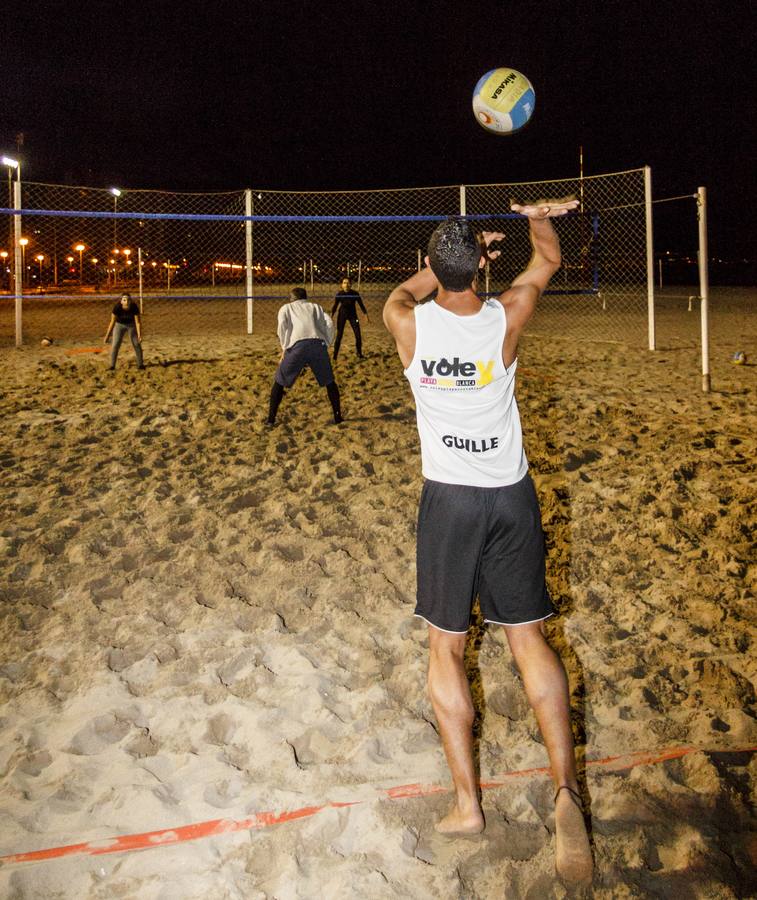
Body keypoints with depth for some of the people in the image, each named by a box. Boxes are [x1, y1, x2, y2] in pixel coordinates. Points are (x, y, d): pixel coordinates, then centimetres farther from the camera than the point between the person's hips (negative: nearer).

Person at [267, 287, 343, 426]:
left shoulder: (286, 307, 27)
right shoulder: (315, 306, 31)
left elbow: (283, 326, 4)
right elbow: (329, 324, 12)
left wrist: (284, 349, 10)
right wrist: (326, 345, 18)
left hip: (297, 345, -1)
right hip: (318, 345, 2)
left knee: (279, 382, 15)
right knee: (329, 382, 22)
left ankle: (271, 419, 11)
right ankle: (337, 416, 22)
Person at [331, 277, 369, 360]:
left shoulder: (355, 294, -9)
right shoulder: (339, 294, -11)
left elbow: (361, 304, -1)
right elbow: (335, 305, -6)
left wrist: (366, 314, -3)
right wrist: (331, 315, -16)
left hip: (352, 314, 1)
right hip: (342, 314, -1)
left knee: (358, 334, 1)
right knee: (339, 335, -6)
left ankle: (359, 353, 19)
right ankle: (335, 354, 2)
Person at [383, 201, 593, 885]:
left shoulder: (408, 324, -8)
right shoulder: (506, 319, -7)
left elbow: (406, 289, 19)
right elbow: (550, 259, 15)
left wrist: (452, 259, 20)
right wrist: (538, 214, 7)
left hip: (450, 499, -1)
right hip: (512, 495, 1)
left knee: (446, 649, 9)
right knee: (529, 637, 10)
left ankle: (467, 803, 13)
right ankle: (566, 788, 1)